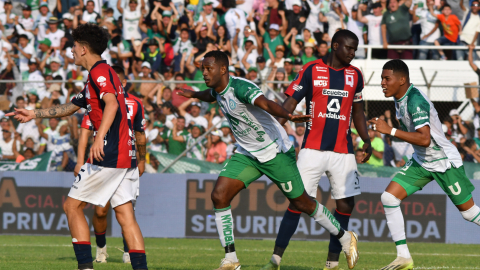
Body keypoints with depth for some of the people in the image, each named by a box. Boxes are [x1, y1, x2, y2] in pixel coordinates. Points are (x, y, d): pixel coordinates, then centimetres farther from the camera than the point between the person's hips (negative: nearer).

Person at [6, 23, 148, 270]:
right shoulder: (98, 75, 24)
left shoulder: (99, 72, -7)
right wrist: (34, 114, 41)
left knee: (72, 206, 0)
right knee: (125, 214, 3)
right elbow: (70, 107, 36)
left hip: (109, 156, -9)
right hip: (126, 157, 9)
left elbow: (112, 103, -26)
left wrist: (100, 138, -37)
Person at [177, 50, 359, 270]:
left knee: (301, 203, 3)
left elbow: (265, 103, -47)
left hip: (275, 152, -7)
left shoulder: (241, 87, -26)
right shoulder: (218, 90, 0)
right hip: (247, 154, 7)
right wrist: (194, 94, 45)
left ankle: (345, 238, 25)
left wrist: (288, 116, -65)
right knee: (219, 196, -10)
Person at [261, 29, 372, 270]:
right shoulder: (312, 70, -2)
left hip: (343, 151, 4)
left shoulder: (355, 75, 10)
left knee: (346, 203, -2)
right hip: (313, 148, -4)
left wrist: (366, 140, 12)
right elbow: (289, 104, -3)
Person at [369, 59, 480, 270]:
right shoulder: (400, 99, 1)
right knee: (389, 198, -7)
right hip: (421, 162, 8)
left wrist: (390, 130, -38)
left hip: (445, 162, -8)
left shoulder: (416, 101, -27)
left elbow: (424, 139, -37)